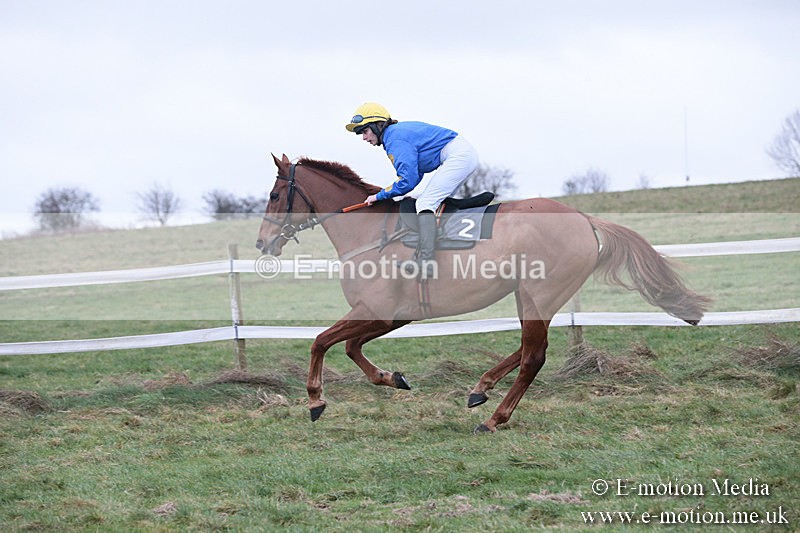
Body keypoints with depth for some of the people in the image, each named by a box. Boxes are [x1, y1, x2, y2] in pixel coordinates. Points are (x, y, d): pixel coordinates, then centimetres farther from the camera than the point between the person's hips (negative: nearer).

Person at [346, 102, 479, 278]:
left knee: (425, 202, -17)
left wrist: (380, 196, -7)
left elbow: (407, 180, -18)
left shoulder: (395, 140, -13)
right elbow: (416, 173, 25)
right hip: (464, 153, 11)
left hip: (459, 155, -11)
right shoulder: (398, 131, 19)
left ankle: (427, 261, -30)